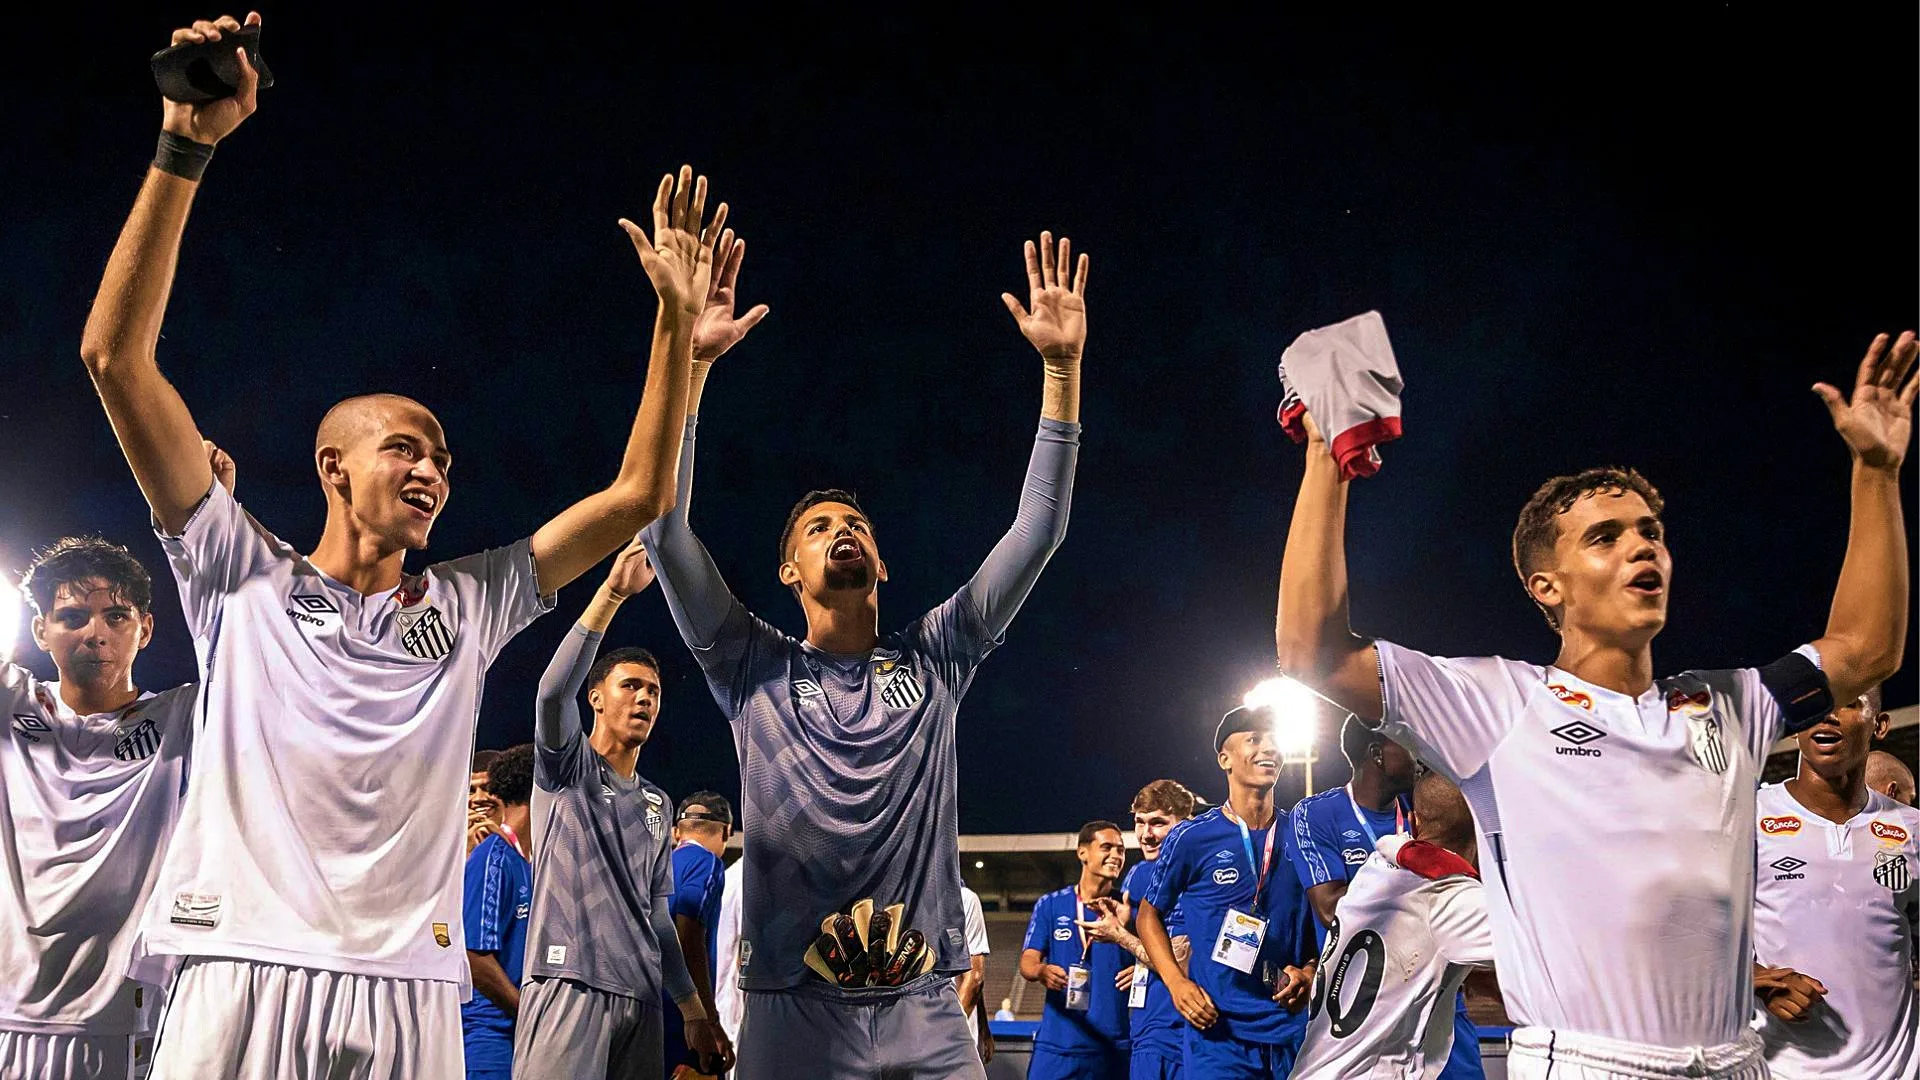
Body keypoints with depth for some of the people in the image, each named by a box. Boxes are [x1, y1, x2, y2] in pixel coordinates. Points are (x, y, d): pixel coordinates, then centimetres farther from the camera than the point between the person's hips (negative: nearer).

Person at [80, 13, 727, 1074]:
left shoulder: (468, 603, 18)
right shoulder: (244, 577, 10)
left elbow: (636, 495, 17)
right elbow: (115, 357, 3)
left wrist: (676, 319, 10)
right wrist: (184, 148, -3)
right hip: (242, 980, -3)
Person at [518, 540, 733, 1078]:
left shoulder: (658, 805, 21)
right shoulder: (567, 767, 4)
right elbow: (555, 690, -17)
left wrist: (694, 1012, 17)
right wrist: (613, 591, -26)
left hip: (642, 997, 6)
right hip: (569, 985, -6)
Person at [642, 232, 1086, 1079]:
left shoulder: (932, 660, 12)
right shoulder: (754, 670, 7)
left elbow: (1038, 532, 7)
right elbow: (666, 532, -3)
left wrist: (1062, 368, 0)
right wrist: (689, 361, -12)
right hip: (793, 1012, -1)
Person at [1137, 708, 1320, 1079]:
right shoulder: (1191, 837, -3)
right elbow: (1149, 914, 7)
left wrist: (1310, 973, -3)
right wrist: (1176, 983, -5)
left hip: (1292, 1031, 3)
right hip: (1218, 1032, -3)